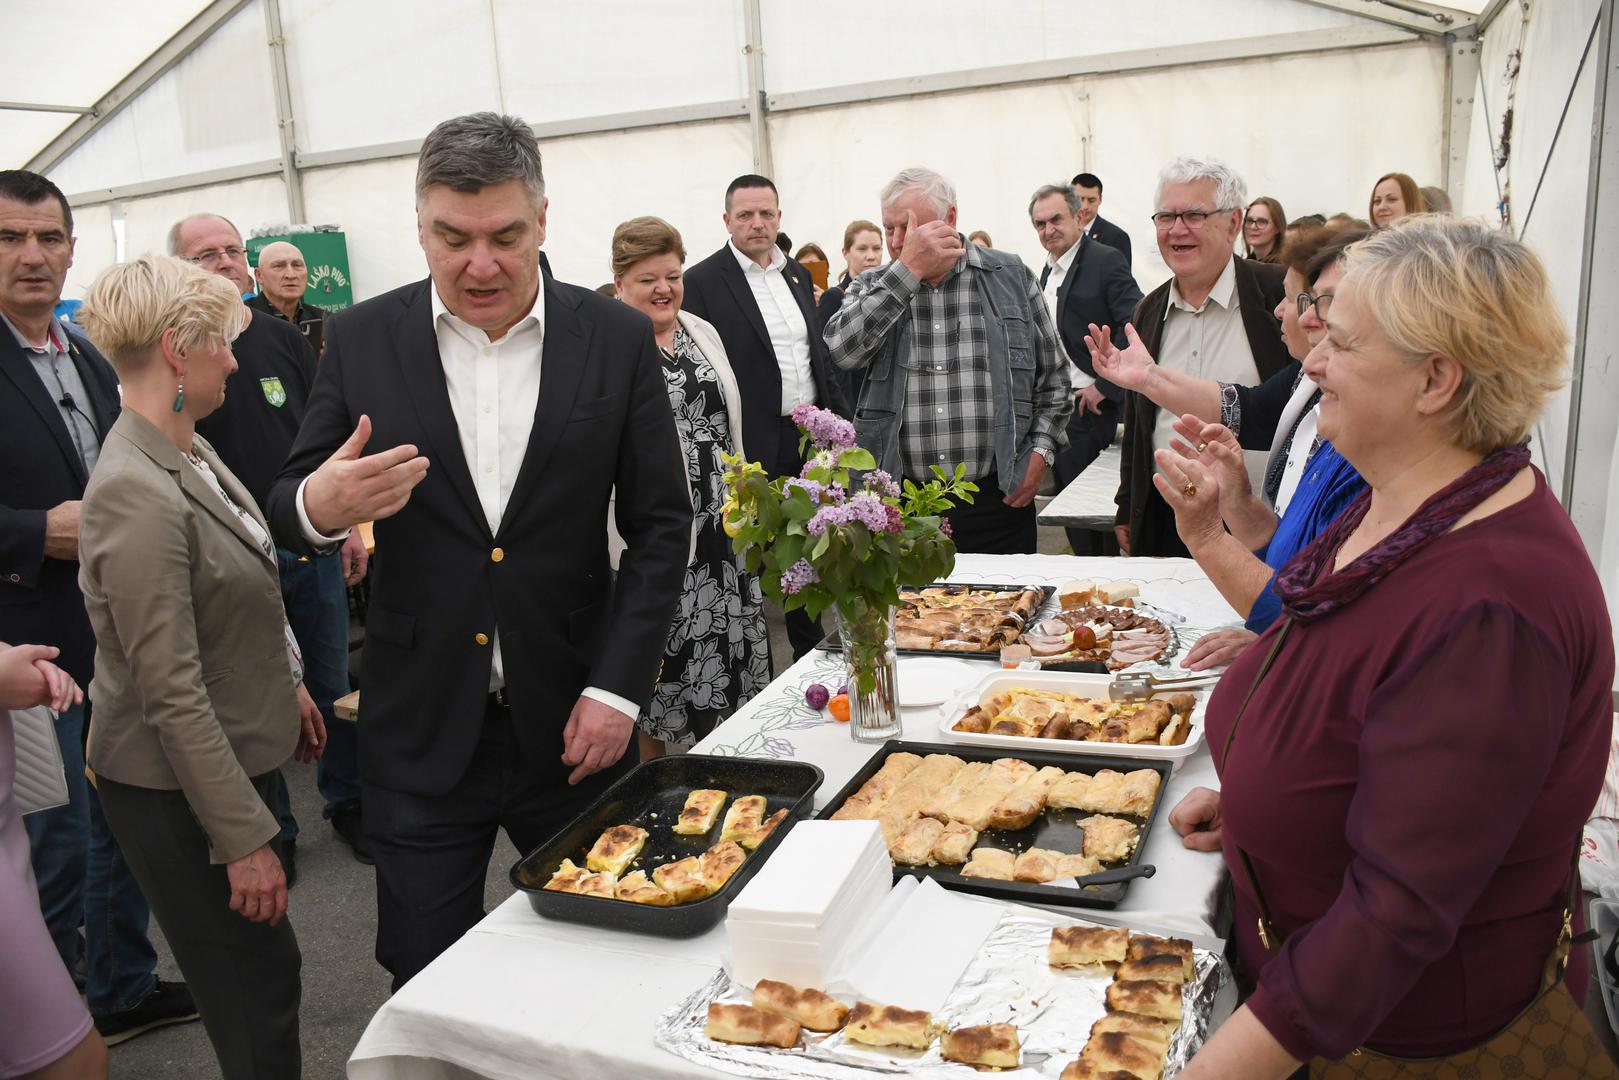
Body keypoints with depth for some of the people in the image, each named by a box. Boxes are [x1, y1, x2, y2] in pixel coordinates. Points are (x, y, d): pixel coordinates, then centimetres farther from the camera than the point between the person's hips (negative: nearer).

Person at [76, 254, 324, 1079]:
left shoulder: (193, 452, 3)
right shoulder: (136, 493, -25)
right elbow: (172, 695, -25)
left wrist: (289, 687, 21)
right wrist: (245, 839, -21)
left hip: (237, 754, 9)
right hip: (178, 793, -9)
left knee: (263, 978, 22)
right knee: (258, 992, 7)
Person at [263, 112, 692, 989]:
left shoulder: (617, 339, -2)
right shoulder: (361, 339, -1)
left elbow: (661, 524, 0)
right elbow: (287, 511, 4)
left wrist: (617, 689, -7)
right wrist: (319, 506, -21)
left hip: (573, 721, 0)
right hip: (421, 728, 0)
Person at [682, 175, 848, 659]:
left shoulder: (798, 275, 13)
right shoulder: (703, 282, -8)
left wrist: (840, 419, 13)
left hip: (811, 437, 7)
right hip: (754, 447, -6)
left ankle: (812, 651, 32)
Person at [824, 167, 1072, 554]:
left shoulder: (1011, 276, 6)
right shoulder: (872, 288, 7)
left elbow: (1054, 377, 11)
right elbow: (842, 350, -15)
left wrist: (1041, 452, 0)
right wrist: (907, 270, -17)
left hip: (999, 497, 0)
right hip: (900, 499, 0)